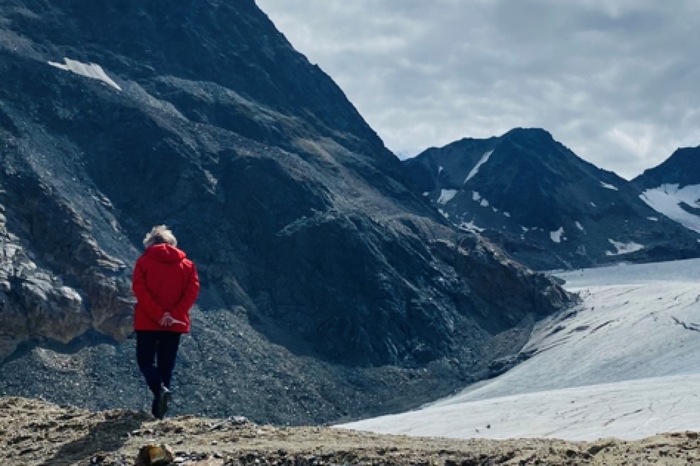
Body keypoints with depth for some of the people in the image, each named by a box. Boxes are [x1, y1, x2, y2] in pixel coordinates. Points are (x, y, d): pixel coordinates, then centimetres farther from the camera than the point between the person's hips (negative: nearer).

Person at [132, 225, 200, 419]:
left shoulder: (144, 261, 1)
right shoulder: (187, 264, 8)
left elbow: (139, 290, -10)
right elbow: (192, 291, -4)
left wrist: (158, 315, -14)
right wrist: (173, 315, -11)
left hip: (147, 322, -2)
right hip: (175, 324, 2)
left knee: (145, 360, 8)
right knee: (166, 365, 10)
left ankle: (160, 389, -20)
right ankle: (158, 410, 6)